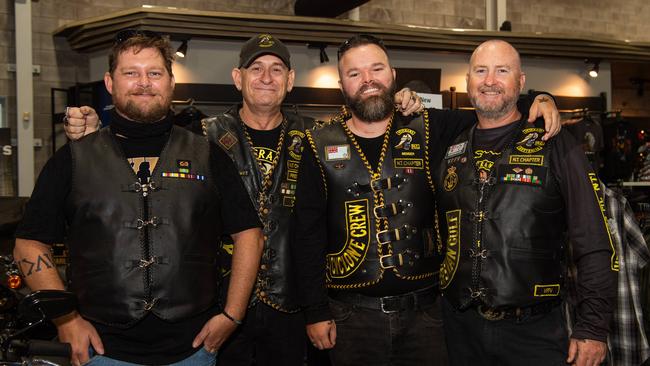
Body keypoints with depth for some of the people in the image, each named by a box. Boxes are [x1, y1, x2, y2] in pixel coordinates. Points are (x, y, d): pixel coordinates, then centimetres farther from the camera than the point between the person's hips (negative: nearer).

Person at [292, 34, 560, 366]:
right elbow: (308, 236, 0)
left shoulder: (427, 130, 2)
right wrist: (315, 312, -4)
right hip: (352, 315, 0)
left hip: (424, 311, 1)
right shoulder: (321, 147, 1)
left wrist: (538, 101, -13)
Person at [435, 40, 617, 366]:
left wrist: (592, 329, -11)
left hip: (534, 331, -3)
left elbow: (595, 247, -7)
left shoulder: (556, 146, -3)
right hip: (460, 328, 3)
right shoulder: (451, 152, 8)